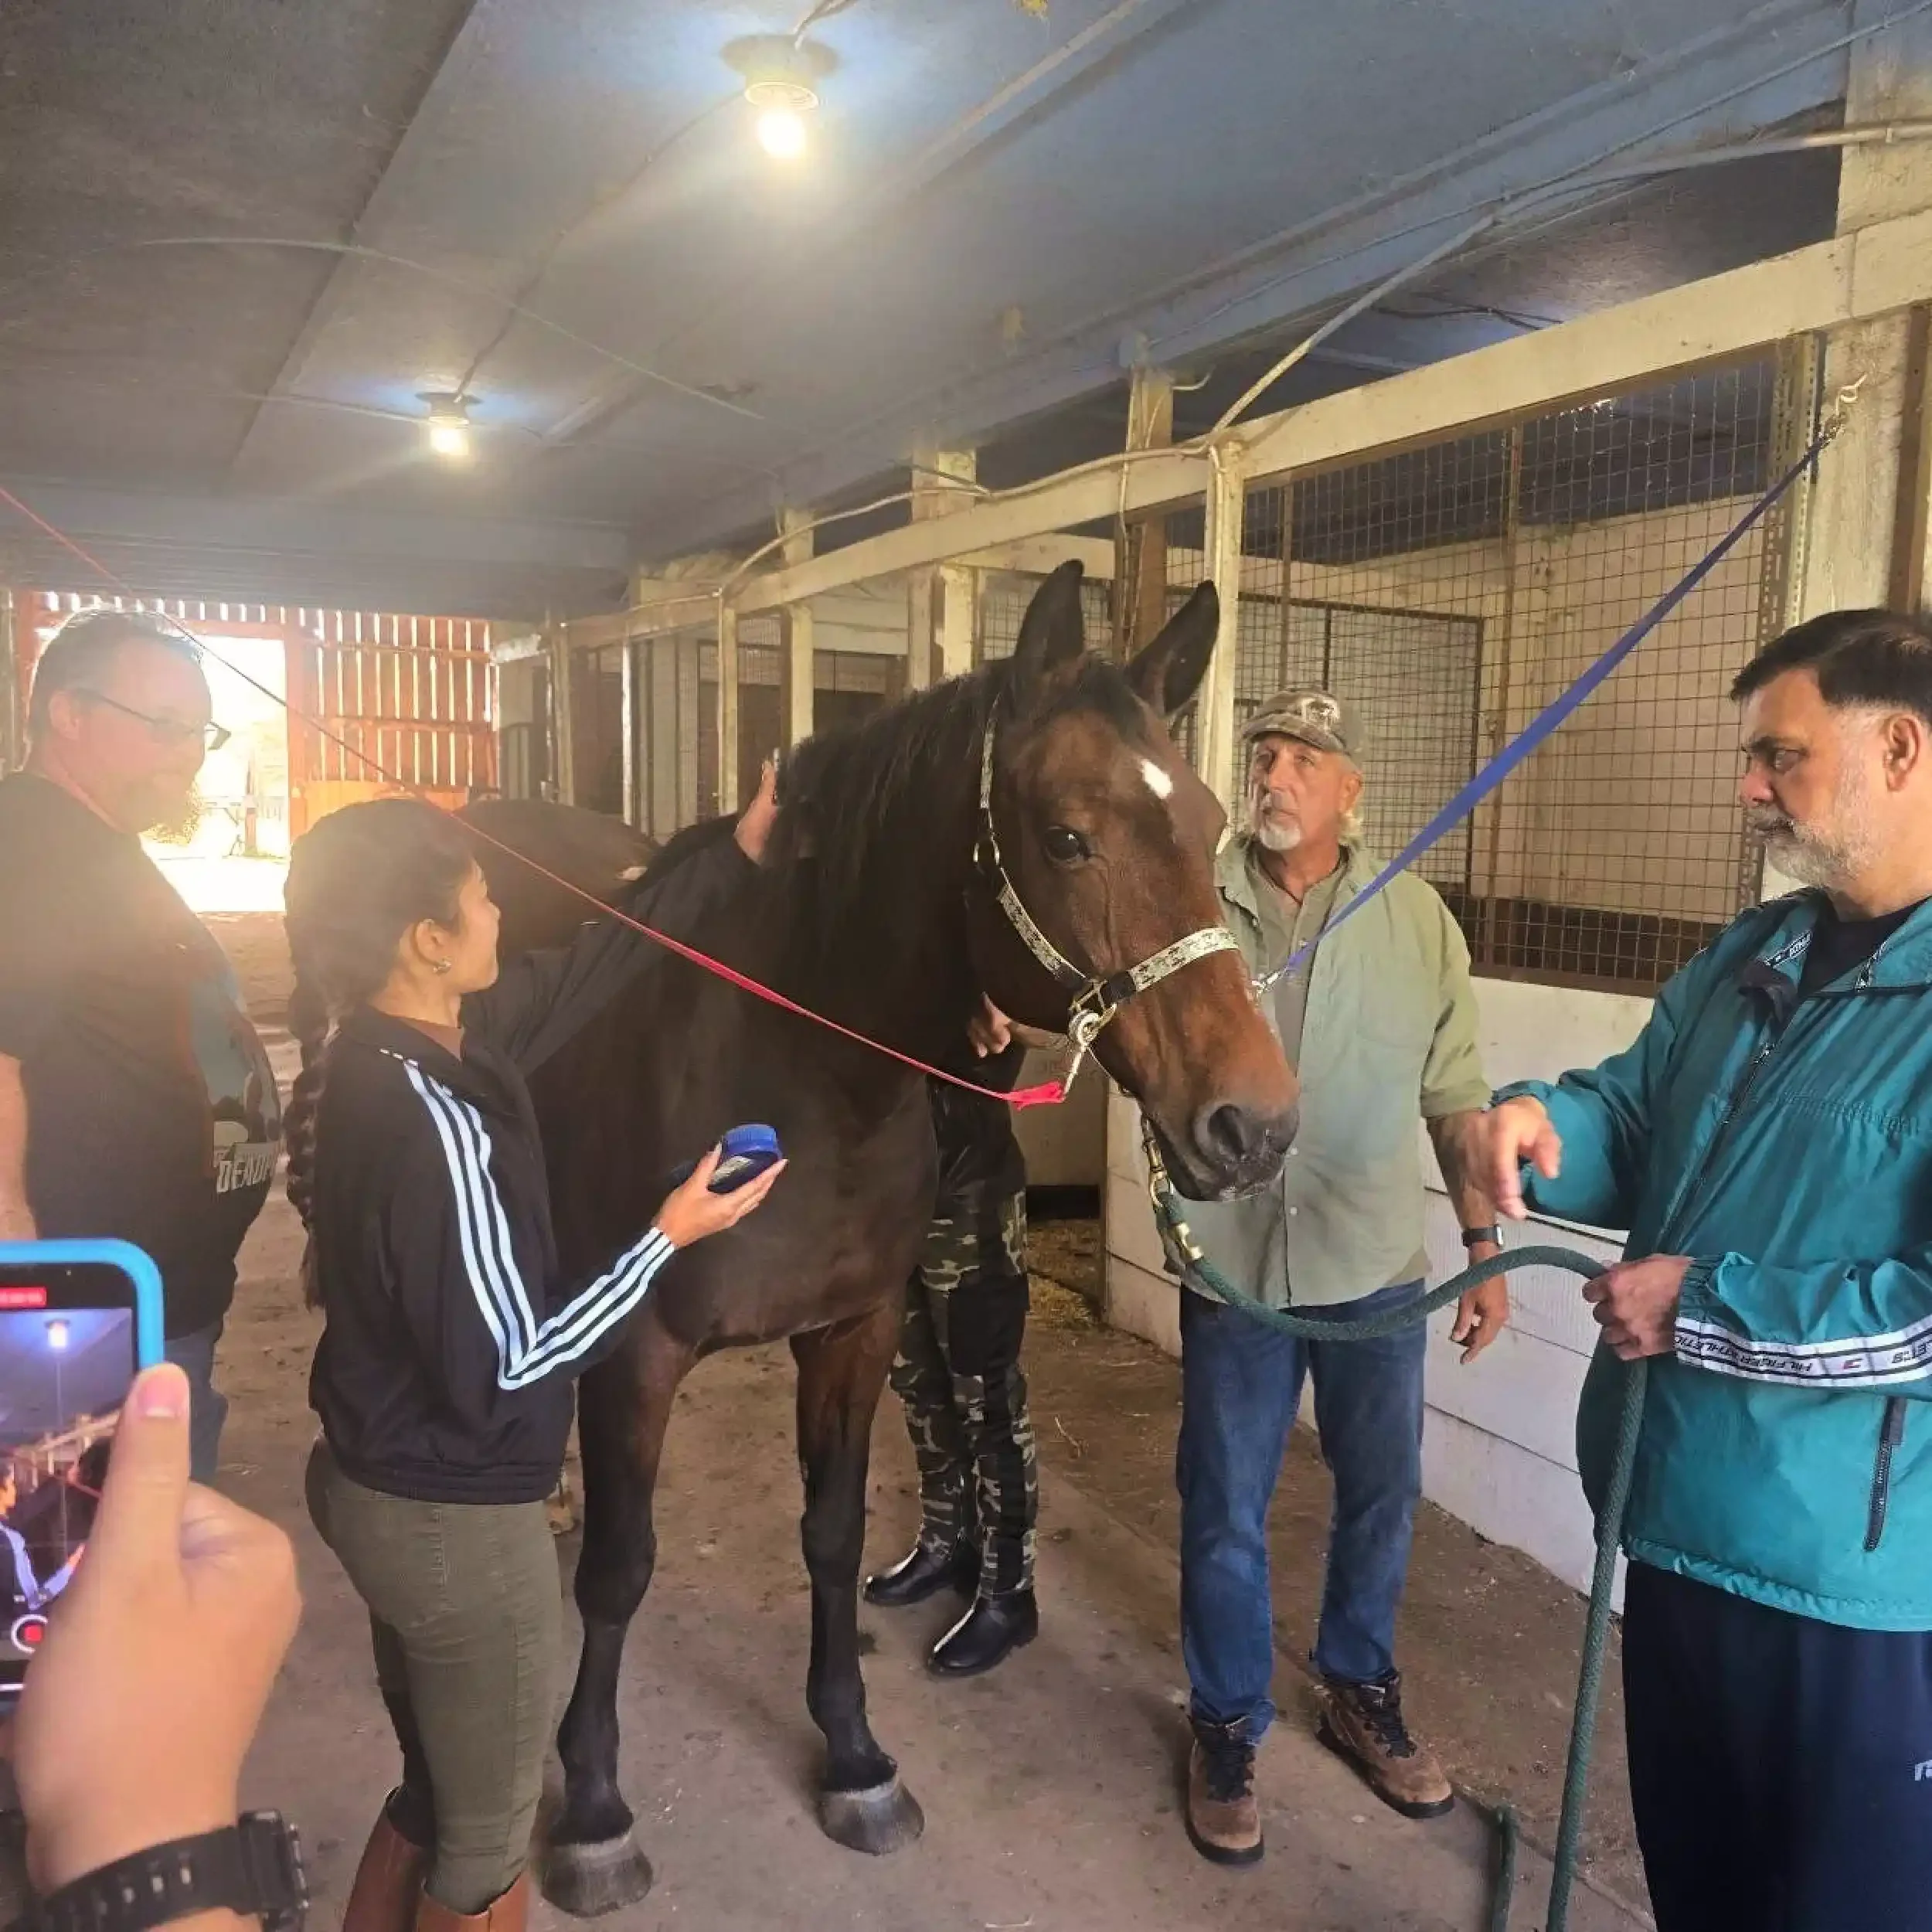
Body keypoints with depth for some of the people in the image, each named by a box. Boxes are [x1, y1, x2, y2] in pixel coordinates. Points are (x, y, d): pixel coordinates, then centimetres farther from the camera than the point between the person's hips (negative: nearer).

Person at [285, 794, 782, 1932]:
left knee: (433, 1797, 29)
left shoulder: (380, 1058, -2)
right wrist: (669, 1239, -17)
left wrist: (734, 857, 7)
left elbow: (584, 974, 5)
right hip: (456, 1522, -9)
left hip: (376, 1487, 9)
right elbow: (502, 1368, -25)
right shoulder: (434, 1123, -30)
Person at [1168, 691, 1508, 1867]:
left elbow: (1458, 1099, 3)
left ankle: (1362, 1694, 43)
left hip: (1378, 1268, 2)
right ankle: (1228, 1727, 33)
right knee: (1225, 1516, 11)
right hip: (1234, 1268, -1)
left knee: (1382, 1499, 18)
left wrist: (1487, 1250, 2)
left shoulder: (1416, 919, -1)